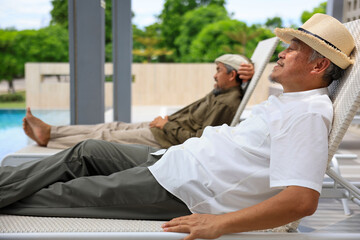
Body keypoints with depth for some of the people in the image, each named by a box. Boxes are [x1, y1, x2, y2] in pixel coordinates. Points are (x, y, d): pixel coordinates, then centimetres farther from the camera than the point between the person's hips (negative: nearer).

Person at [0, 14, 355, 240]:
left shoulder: (308, 114, -21)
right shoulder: (289, 101, 11)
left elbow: (302, 200, -33)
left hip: (178, 191, -10)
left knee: (68, 194, -3)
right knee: (86, 151, 12)